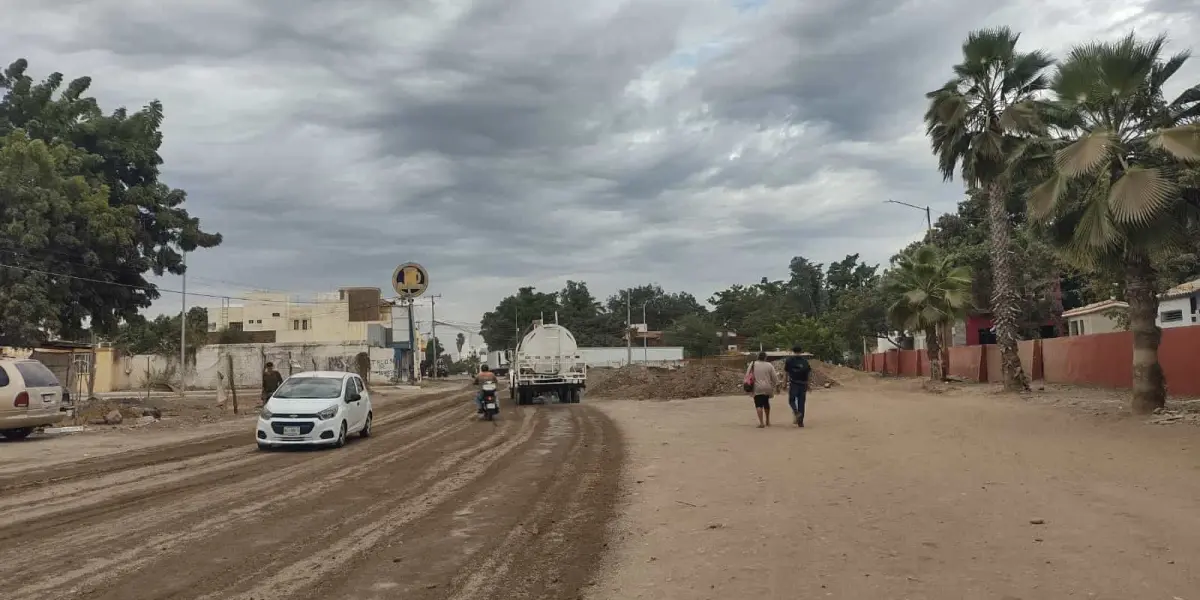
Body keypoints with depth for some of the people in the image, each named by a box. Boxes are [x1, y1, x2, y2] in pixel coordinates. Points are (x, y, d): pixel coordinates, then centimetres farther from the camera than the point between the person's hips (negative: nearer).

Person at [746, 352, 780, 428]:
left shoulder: (752, 365, -1)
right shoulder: (769, 365, -2)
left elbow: (747, 376, 2)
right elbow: (774, 377, 0)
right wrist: (777, 385, 12)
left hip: (757, 389, -2)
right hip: (767, 388, 2)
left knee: (759, 405, -5)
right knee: (766, 404, 20)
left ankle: (761, 423, -17)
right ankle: (767, 421, 29)